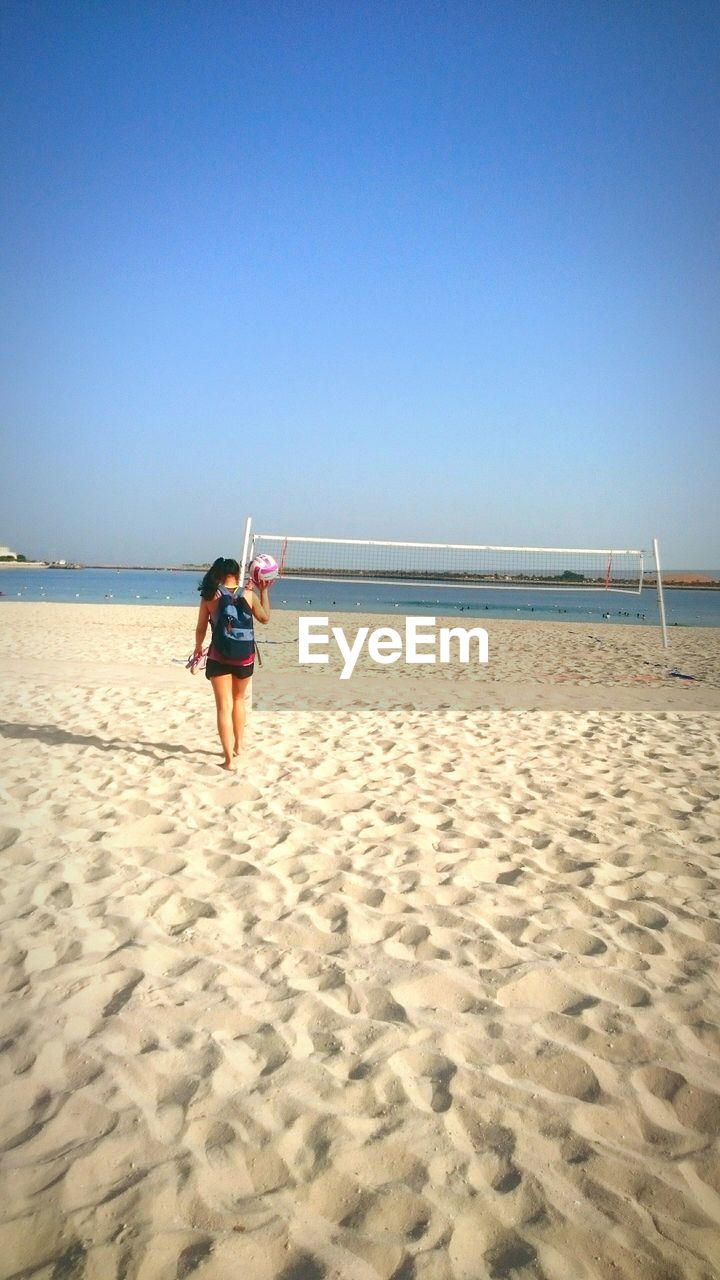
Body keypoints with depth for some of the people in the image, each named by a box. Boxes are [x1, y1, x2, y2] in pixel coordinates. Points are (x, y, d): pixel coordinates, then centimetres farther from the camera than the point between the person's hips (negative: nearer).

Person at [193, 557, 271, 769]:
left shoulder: (209, 596, -6)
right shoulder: (248, 595, -5)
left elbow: (201, 629, 1)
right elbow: (265, 617, 11)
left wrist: (198, 648, 19)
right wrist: (263, 590, 19)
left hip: (219, 657, -1)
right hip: (244, 656, 2)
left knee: (224, 706, 1)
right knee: (239, 700, 23)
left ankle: (229, 758, -4)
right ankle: (237, 746, 34)